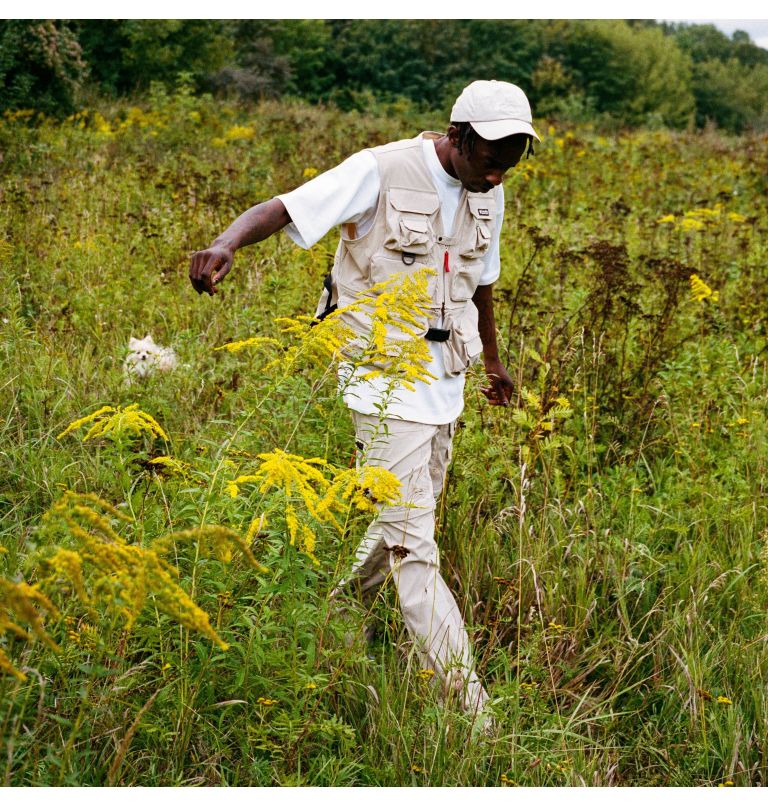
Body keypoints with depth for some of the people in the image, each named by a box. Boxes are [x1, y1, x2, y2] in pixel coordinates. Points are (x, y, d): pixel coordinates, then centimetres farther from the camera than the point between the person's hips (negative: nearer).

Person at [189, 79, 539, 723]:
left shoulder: (489, 197, 8)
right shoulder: (383, 171, -15)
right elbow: (281, 210, -23)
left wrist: (494, 357, 38)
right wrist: (227, 243, -43)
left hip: (445, 382, 7)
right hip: (386, 377, -7)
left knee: (402, 528, 15)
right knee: (413, 546, -8)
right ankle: (471, 704, -6)